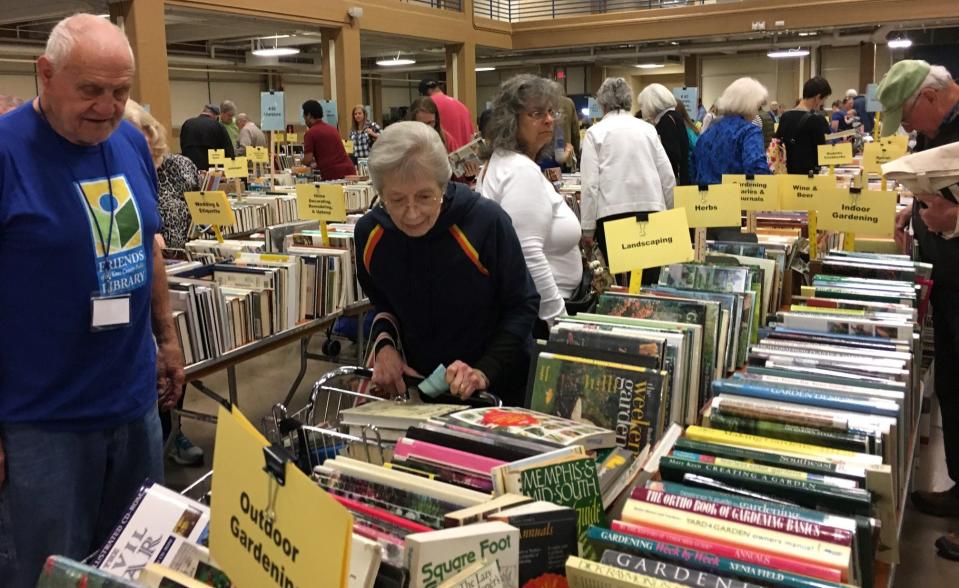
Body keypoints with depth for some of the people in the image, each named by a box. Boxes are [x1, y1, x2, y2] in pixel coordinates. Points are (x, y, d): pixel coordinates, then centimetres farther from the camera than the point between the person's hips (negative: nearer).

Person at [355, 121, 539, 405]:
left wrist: (485, 371, -23)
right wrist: (384, 343, -9)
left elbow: (523, 306, -13)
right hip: (417, 383, 1)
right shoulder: (370, 232, -9)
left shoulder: (487, 221, -23)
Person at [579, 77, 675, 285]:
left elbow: (590, 184, -4)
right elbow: (668, 176, 9)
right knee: (649, 279, 6)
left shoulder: (595, 132, 3)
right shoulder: (647, 128, 11)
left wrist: (588, 228, -1)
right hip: (651, 210, 3)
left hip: (613, 213, -3)